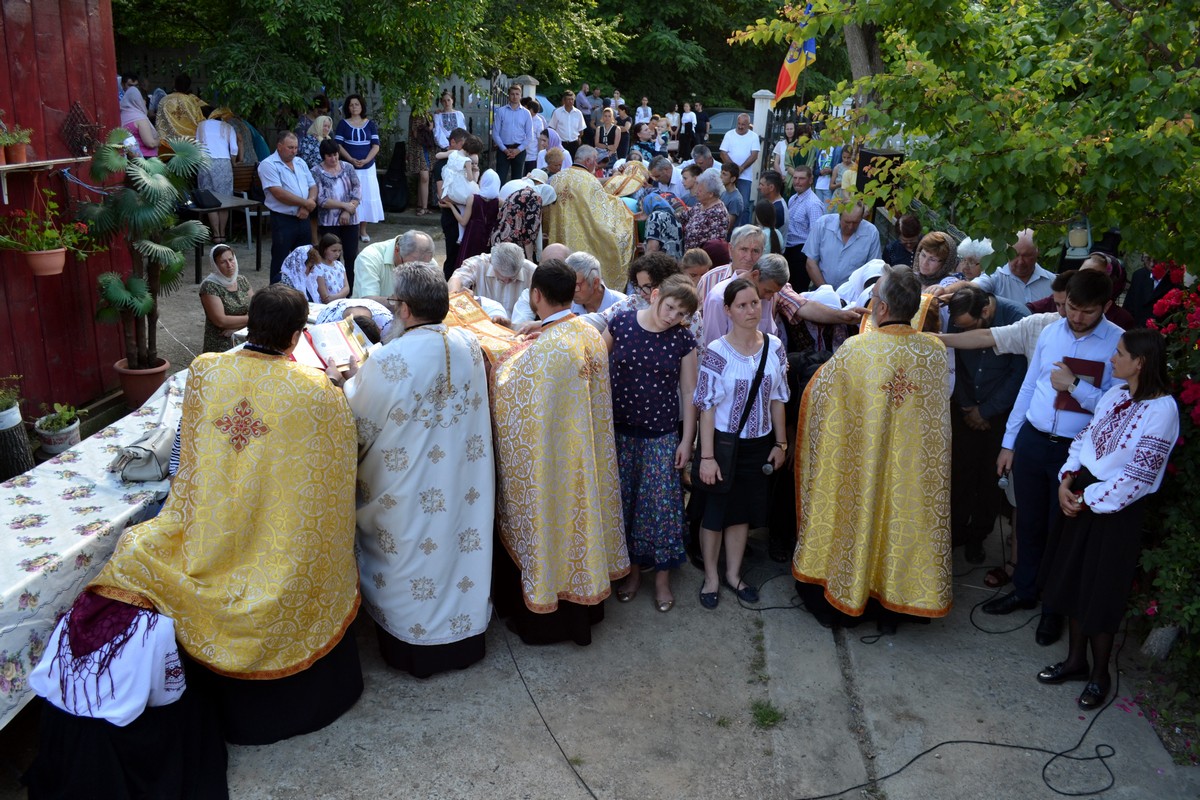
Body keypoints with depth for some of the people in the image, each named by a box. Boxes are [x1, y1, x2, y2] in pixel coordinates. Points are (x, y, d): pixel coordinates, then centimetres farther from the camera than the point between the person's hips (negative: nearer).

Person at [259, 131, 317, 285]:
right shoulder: (268, 165, -8)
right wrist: (306, 203, -14)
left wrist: (308, 205, -10)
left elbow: (313, 186, 11)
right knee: (281, 265, 0)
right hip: (283, 220, -7)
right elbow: (278, 193, -18)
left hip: (303, 219, 7)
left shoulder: (300, 163, 14)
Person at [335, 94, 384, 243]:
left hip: (367, 167, 2)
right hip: (349, 167, -2)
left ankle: (363, 230, 10)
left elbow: (376, 145, 2)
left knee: (367, 196, 2)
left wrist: (366, 160, -13)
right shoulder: (343, 124, 3)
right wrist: (351, 160, -16)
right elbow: (338, 145, -2)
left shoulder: (370, 124, 6)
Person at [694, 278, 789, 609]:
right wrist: (707, 456, -16)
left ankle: (733, 574, 34)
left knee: (744, 510, 15)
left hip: (758, 443, 4)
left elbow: (777, 399, 6)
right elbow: (707, 405, -15)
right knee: (715, 510, 9)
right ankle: (711, 577, 28)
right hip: (723, 442, -4)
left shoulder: (774, 347, -2)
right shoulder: (716, 352, -16)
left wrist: (780, 443, 7)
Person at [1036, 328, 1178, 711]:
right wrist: (1067, 482, -5)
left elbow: (1137, 477, -20)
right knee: (1075, 581, 16)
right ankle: (1076, 660, 33)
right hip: (1081, 498, 7)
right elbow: (1084, 438, 8)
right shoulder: (1116, 393, 2)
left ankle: (1099, 674, 27)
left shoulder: (1161, 410, -19)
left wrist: (1087, 500, -15)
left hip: (1116, 509, -7)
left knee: (1101, 593, 6)